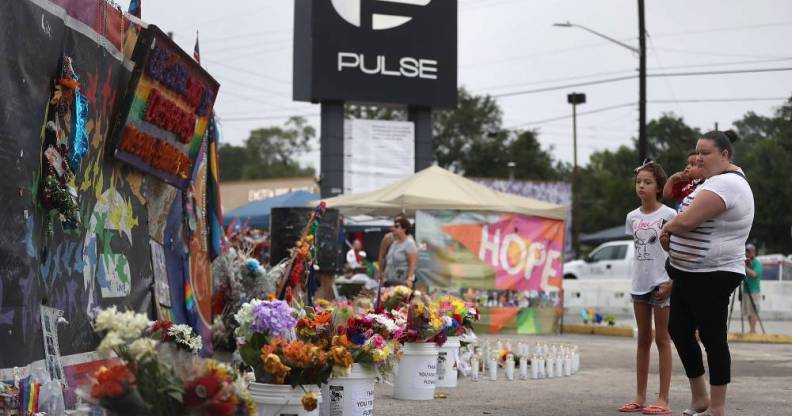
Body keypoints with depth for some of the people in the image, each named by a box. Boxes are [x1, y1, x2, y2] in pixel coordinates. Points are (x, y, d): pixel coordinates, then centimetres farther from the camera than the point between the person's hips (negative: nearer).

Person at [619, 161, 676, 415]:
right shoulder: (633, 217, 7)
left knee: (662, 340, -1)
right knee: (643, 340, 11)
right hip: (639, 284, 6)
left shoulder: (668, 215, -8)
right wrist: (635, 276, 10)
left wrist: (671, 282, -15)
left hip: (661, 284, -6)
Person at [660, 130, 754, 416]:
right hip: (690, 274, 11)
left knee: (712, 338, -3)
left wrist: (666, 228, -6)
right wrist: (671, 234, 2)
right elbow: (694, 222, 24)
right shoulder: (717, 181, 15)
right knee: (678, 330, 14)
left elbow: (687, 221, -29)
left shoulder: (726, 184, -20)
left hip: (712, 277, -11)